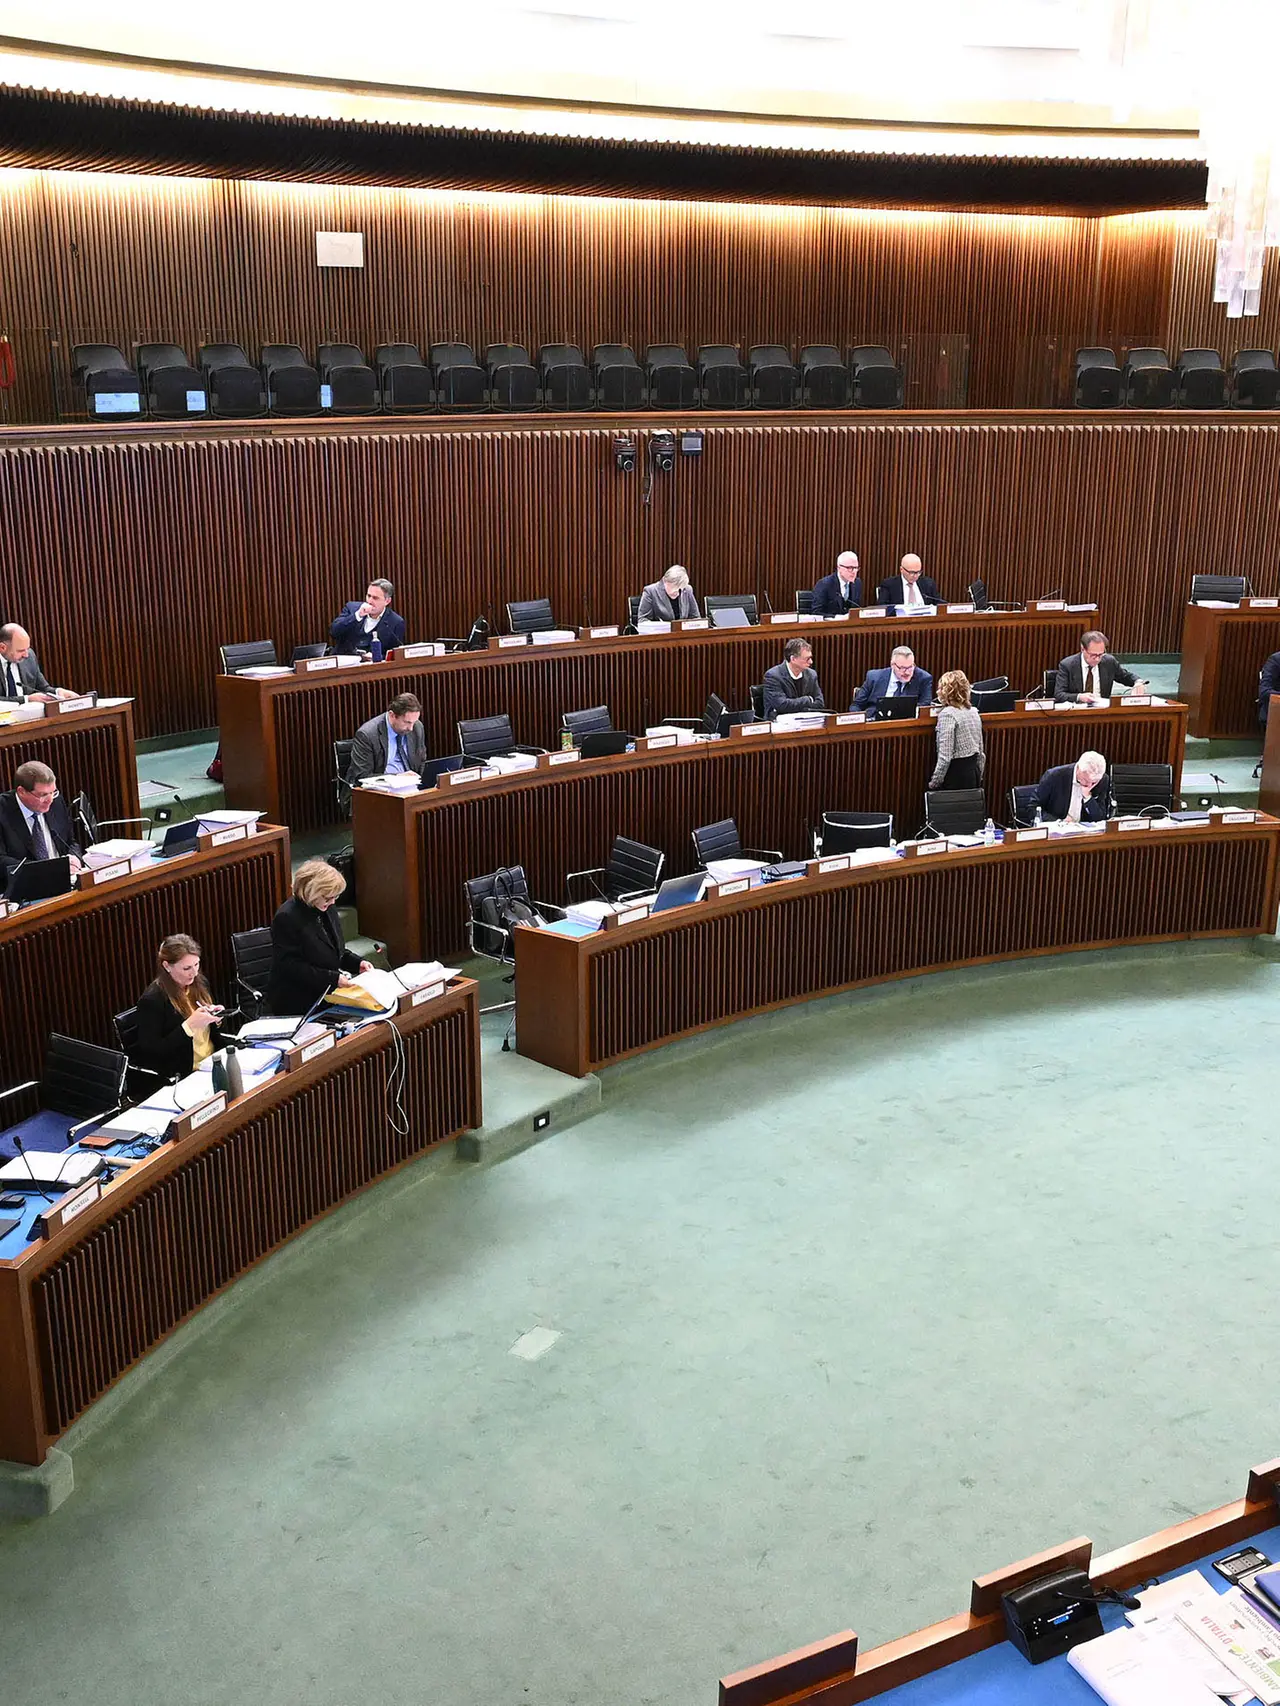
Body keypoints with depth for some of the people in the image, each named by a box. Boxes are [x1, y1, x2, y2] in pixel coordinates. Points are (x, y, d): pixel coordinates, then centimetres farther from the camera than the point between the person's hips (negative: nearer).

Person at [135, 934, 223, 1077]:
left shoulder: (198, 984, 7)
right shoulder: (151, 999, -13)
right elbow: (151, 1052, -17)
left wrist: (215, 1016, -2)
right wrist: (190, 1025, -22)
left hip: (212, 1063, 7)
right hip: (181, 1075, -7)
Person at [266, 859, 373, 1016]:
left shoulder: (327, 910, 10)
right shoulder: (286, 918, -16)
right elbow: (291, 966, -18)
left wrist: (357, 963, 4)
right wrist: (332, 978, -21)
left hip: (326, 996, 7)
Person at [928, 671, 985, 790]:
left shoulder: (947, 714, -14)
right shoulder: (973, 712, 11)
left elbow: (945, 756, -19)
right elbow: (981, 752, 15)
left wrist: (934, 783, -12)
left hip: (955, 772, -8)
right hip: (973, 771, 8)